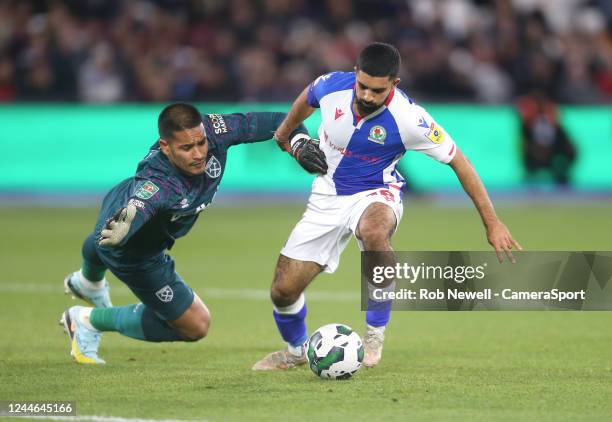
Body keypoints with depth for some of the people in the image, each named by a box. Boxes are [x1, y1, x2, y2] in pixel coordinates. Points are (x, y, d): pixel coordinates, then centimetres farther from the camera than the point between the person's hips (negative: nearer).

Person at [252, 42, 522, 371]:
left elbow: (458, 162, -16)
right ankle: (295, 351, 33)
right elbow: (307, 99, 10)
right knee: (283, 291, -2)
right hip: (327, 196, 4)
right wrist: (284, 133, 28)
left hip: (375, 195, -4)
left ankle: (375, 333, -23)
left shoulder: (408, 118, -26)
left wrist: (492, 224, -14)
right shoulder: (331, 86, -18)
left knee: (373, 231, -42)